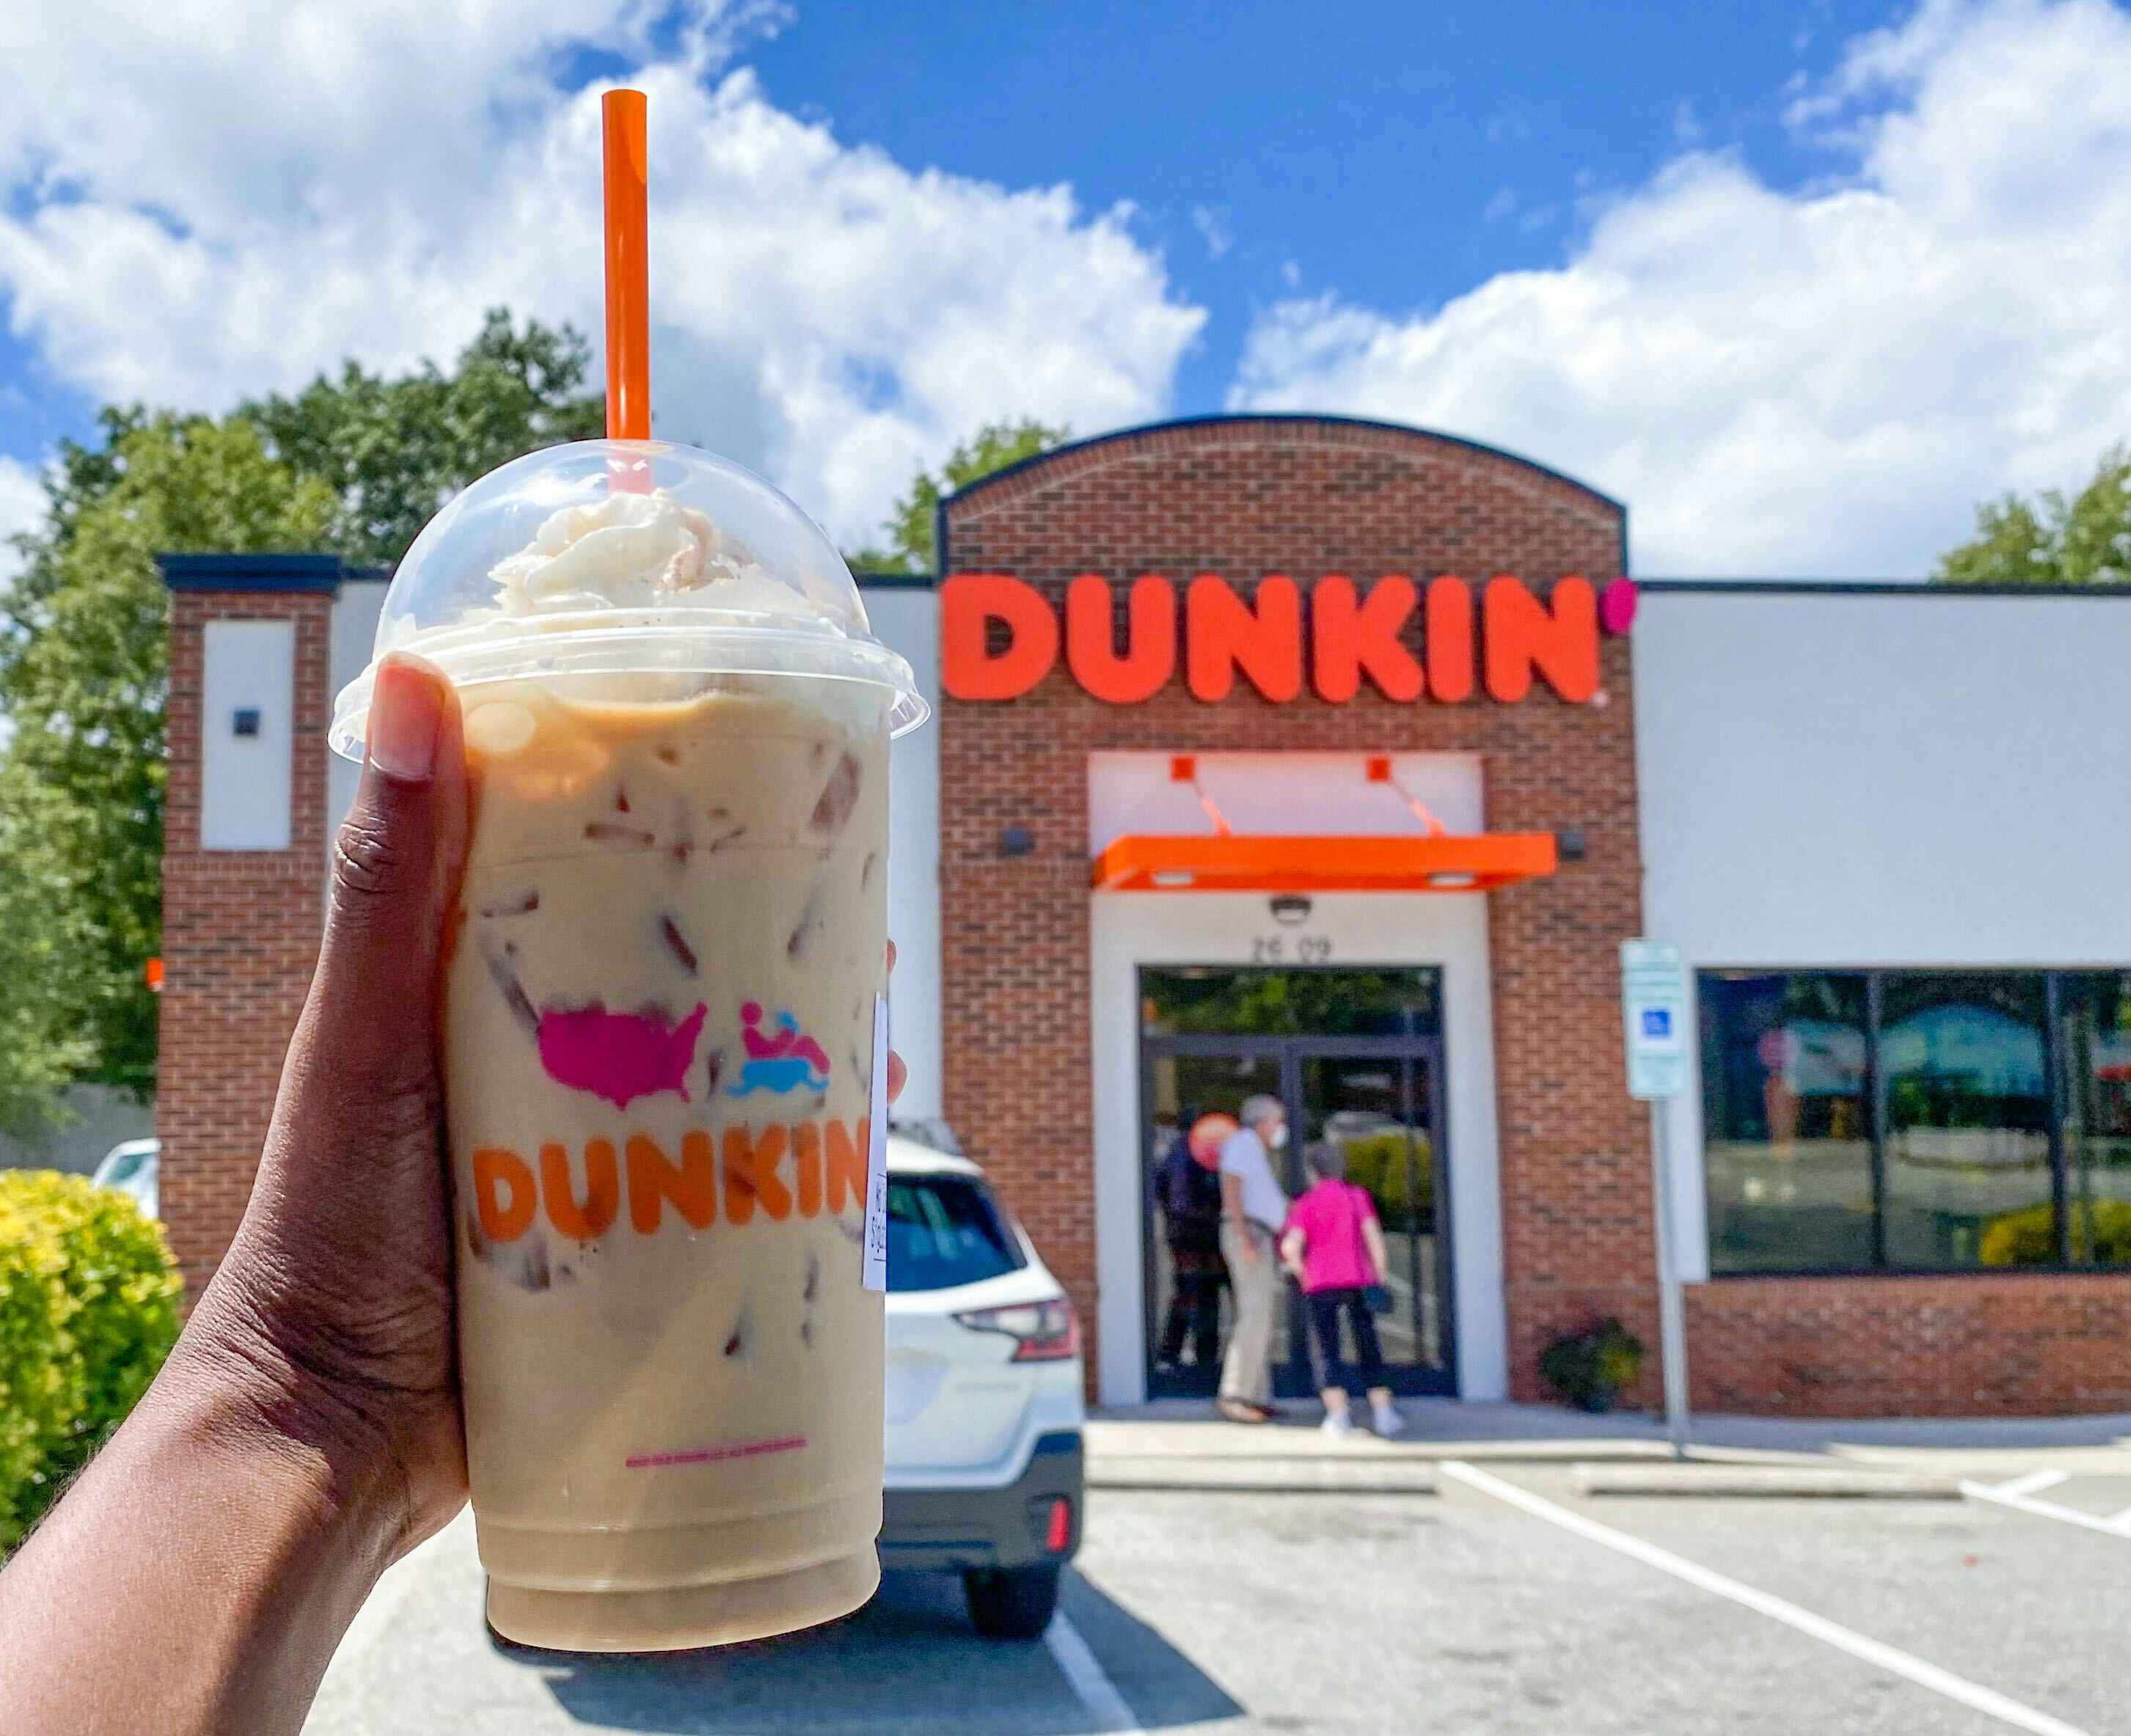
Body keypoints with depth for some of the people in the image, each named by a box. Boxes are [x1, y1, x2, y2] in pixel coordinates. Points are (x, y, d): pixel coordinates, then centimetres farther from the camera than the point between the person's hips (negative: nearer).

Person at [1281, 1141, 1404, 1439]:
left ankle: (1338, 1414, -12)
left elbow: (1290, 1246, -9)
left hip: (1320, 1284, -1)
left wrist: (1303, 1275, 4)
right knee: (1368, 1347, 10)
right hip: (1358, 1280, 1)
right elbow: (1373, 1235, -2)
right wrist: (1382, 1276, 2)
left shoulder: (1304, 1205, 6)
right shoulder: (1357, 1196, 9)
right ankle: (1383, 1412, 5)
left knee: (1325, 1350, 1)